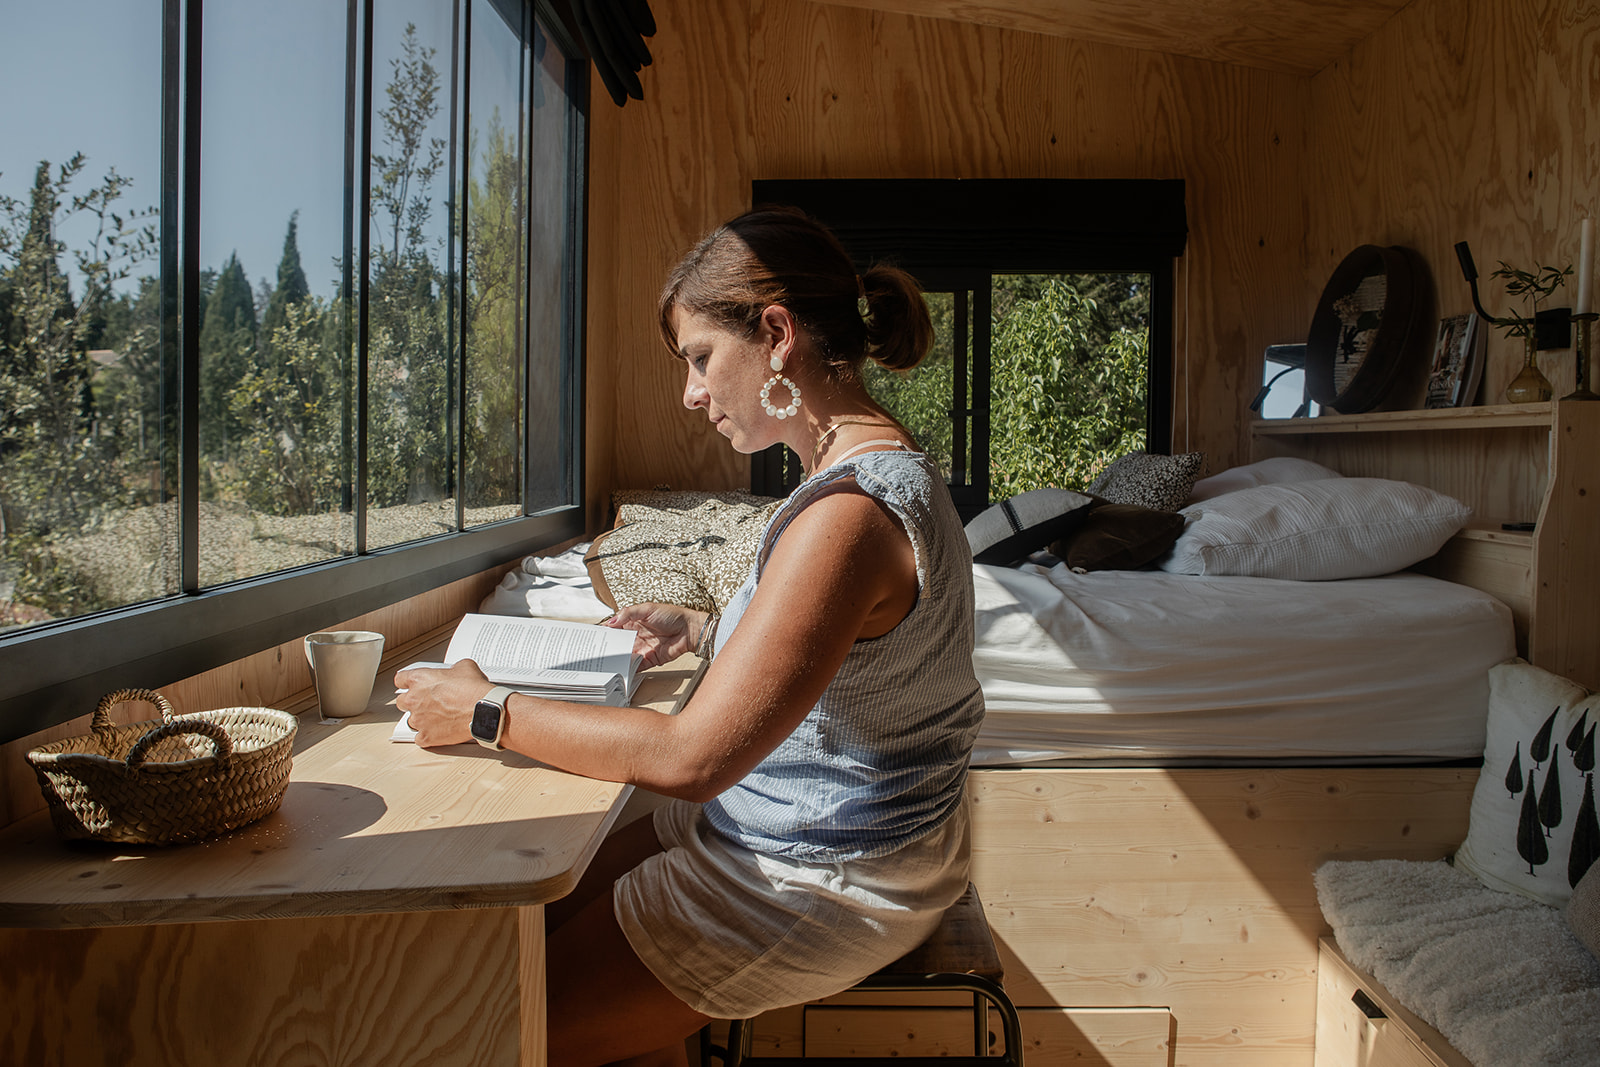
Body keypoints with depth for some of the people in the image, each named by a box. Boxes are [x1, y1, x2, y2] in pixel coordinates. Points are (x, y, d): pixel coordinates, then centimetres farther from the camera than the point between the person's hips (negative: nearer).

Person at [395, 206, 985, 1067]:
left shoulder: (850, 513, -29)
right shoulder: (876, 468, 4)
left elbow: (687, 758, -28)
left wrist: (487, 713, -17)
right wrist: (704, 632, 9)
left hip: (824, 883, -9)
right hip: (773, 828, 9)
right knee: (538, 913, 16)